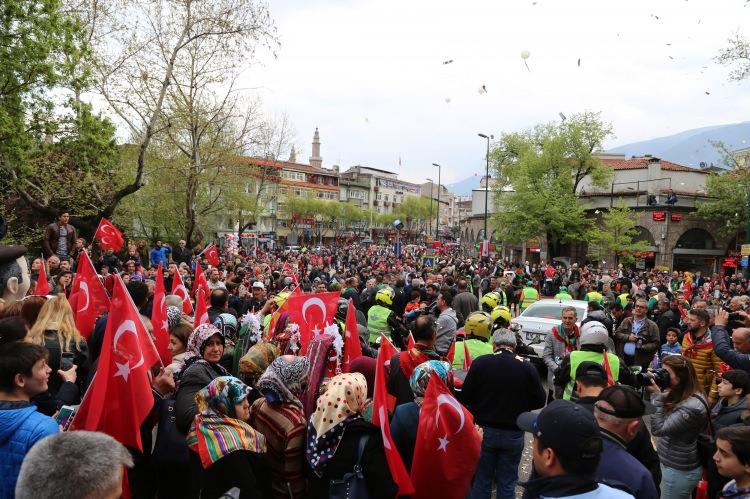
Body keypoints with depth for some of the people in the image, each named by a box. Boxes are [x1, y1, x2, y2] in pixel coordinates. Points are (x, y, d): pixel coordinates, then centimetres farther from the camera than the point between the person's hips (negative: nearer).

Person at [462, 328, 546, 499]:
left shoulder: (480, 363, -12)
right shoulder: (527, 367, -10)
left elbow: (465, 397, -9)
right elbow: (540, 401, -2)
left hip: (485, 431, 0)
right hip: (513, 434, 0)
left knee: (481, 480, 13)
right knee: (507, 484, 14)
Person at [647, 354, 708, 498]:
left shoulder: (692, 407, -27)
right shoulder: (679, 393, 1)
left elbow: (658, 429, -26)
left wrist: (656, 395, -28)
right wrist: (657, 393, -9)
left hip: (680, 471, -8)